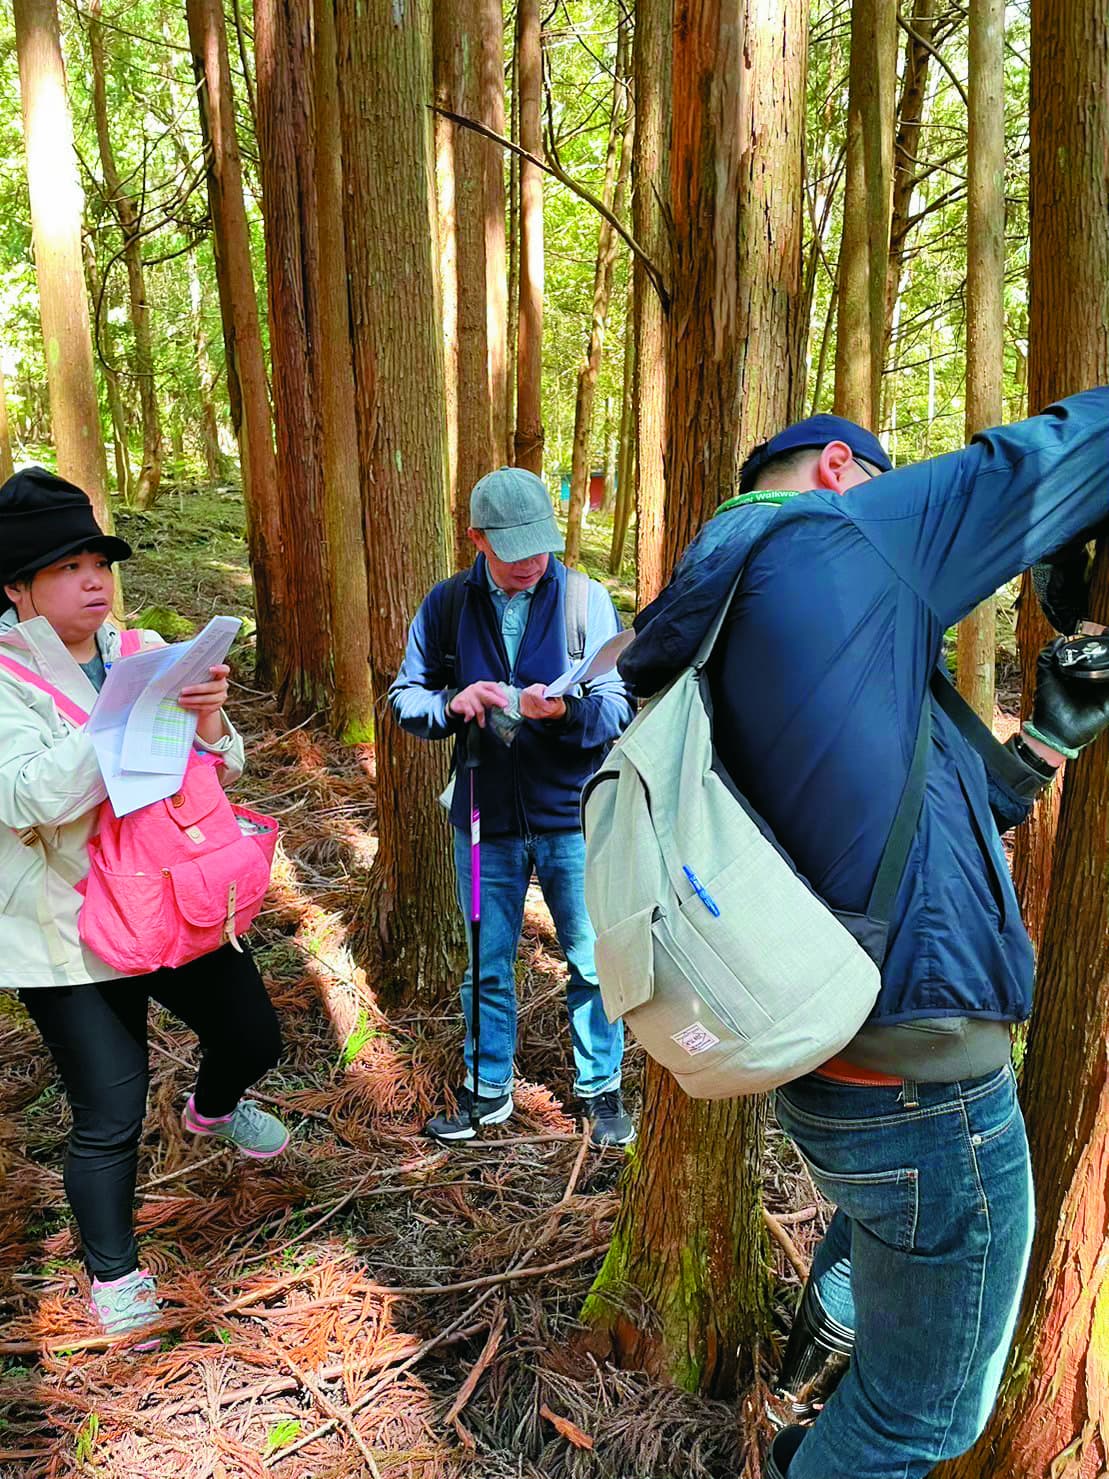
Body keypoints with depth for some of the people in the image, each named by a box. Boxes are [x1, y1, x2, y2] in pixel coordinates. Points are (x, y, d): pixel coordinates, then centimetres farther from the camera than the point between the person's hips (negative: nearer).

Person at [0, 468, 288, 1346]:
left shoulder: (145, 653, 1)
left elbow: (218, 770, 1)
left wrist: (208, 718, -22)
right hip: (71, 934, -4)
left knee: (253, 1037, 16)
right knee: (111, 1118, 0)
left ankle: (213, 1109, 53)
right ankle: (113, 1273, 29)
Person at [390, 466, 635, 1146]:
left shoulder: (587, 598, -7)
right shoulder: (447, 605, -1)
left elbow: (618, 706, -11)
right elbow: (406, 696, 5)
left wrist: (564, 710, -32)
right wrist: (452, 703, -17)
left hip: (572, 817, -1)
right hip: (485, 817, 2)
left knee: (592, 962, 12)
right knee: (486, 964, 16)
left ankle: (602, 1089, 35)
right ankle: (488, 1089, 37)